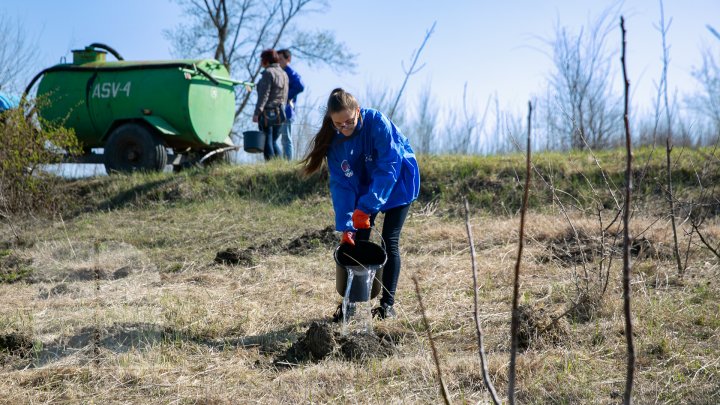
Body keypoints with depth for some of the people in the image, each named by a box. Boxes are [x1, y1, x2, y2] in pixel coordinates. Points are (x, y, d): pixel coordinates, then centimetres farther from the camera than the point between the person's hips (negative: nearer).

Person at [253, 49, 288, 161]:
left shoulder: (268, 72, -10)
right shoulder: (283, 74, 16)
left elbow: (264, 95, -16)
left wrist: (257, 113, -17)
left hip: (267, 113, -8)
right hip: (279, 113, 8)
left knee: (267, 141, -3)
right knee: (274, 141, 16)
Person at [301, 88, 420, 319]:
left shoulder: (377, 122, -31)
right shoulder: (334, 140, -17)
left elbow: (389, 167, -33)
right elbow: (341, 184, -16)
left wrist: (366, 207, -38)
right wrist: (345, 226, -23)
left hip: (397, 183, -4)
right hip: (365, 186, 4)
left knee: (389, 242, -6)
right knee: (357, 241, -1)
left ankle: (387, 304, 6)